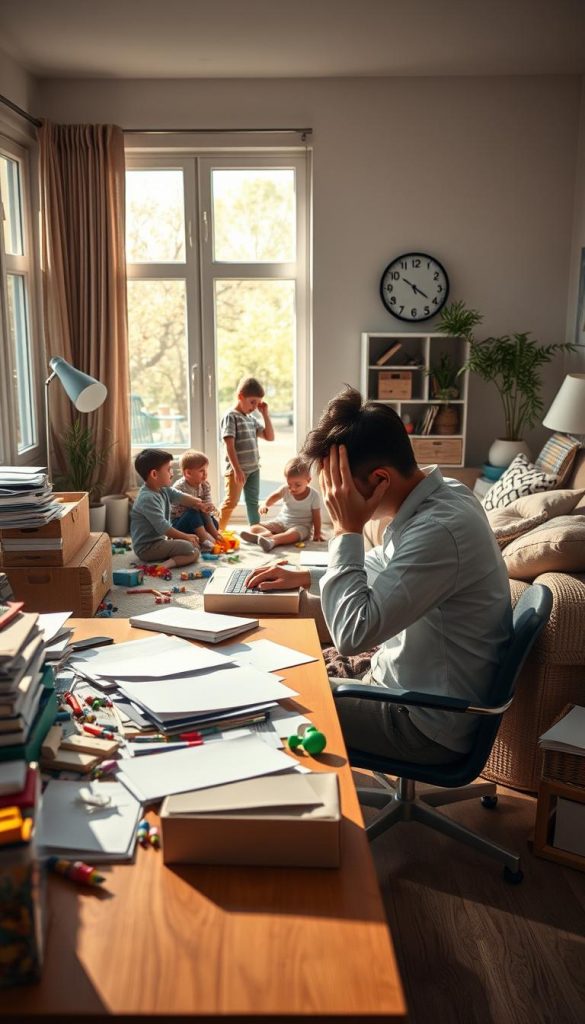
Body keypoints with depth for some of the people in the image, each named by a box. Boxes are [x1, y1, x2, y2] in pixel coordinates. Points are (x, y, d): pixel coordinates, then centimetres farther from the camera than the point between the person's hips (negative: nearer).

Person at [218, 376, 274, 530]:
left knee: (253, 502, 12)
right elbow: (229, 446, -16)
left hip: (253, 468, 7)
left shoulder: (252, 418, 13)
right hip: (237, 470, -7)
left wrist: (265, 414, 9)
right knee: (231, 502, -4)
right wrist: (237, 469, -21)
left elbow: (270, 436, 16)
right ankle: (219, 531, 4)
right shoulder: (231, 417, -9)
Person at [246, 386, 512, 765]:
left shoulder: (440, 530, -31)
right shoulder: (438, 494, -2)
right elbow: (381, 567, 17)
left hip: (429, 727, -9)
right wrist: (304, 577, 10)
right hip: (410, 679, 9)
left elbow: (352, 633, -30)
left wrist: (347, 530, -24)